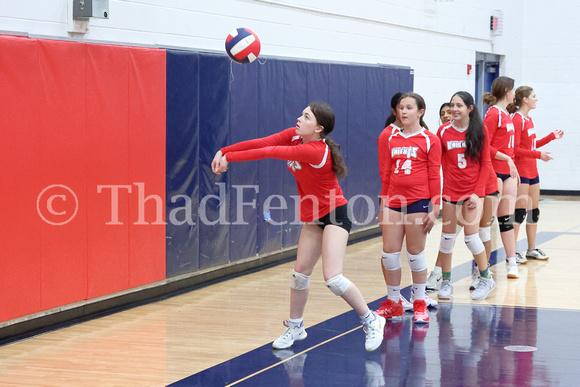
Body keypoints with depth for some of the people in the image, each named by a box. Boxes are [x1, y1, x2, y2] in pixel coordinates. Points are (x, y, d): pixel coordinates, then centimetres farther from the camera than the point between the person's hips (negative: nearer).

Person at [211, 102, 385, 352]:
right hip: (313, 217, 8)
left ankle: (371, 321, 2)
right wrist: (223, 151, -20)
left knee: (333, 278, -16)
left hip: (334, 214, -8)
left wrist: (229, 157, -22)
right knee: (300, 273, 10)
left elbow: (269, 153, -27)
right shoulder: (295, 136, -4)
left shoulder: (315, 151, -28)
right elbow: (262, 143, -9)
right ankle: (295, 327, 27)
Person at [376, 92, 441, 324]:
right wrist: (384, 203, 14)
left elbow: (434, 175, -3)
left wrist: (434, 209, -7)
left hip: (418, 202, -4)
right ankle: (393, 303, 16)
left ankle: (420, 305, 14)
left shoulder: (429, 140, -2)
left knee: (415, 253, 2)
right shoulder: (392, 139, 11)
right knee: (389, 253, 3)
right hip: (394, 201, 4)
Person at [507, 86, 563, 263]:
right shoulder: (517, 119, -15)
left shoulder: (528, 119, 13)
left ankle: (532, 249, 21)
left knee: (534, 211, 13)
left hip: (532, 171, 9)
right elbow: (515, 149, -20)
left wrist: (552, 136, 18)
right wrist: (538, 154, -23)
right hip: (521, 172, -9)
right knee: (520, 211, -8)